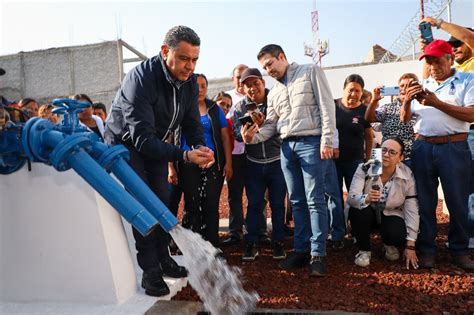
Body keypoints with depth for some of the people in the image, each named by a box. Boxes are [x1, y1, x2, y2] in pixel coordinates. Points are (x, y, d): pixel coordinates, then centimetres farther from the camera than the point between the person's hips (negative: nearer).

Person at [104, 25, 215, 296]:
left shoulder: (190, 82, -12)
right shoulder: (141, 78, -33)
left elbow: (192, 124, -5)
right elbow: (142, 138, -38)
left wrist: (200, 147, -27)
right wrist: (184, 155, -47)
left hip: (156, 144, 6)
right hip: (125, 142, -6)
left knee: (163, 199, 5)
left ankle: (163, 259, 20)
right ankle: (150, 271, 0)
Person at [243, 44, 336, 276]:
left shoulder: (310, 72, 5)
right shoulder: (273, 93, 21)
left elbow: (326, 105, -4)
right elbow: (270, 125, 14)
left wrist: (327, 140, -13)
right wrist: (254, 137, -7)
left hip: (311, 142, -6)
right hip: (287, 146, 6)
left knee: (314, 200, -7)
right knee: (296, 201, 8)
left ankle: (317, 254, 1)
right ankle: (301, 250, 16)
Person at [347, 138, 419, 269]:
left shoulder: (407, 176, -17)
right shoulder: (364, 169, -19)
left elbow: (412, 210, -14)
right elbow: (351, 197, -27)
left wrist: (410, 246, -15)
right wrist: (366, 199, -51)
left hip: (391, 215, 0)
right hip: (368, 213, 0)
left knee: (398, 236, -32)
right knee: (357, 211, -34)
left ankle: (389, 245, 10)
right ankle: (364, 250, -6)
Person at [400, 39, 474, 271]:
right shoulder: (421, 86, 16)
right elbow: (405, 119, 12)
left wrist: (437, 103, -16)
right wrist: (407, 101, -7)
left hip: (454, 147, -3)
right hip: (423, 147, 3)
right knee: (425, 201, 7)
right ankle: (426, 249, 17)